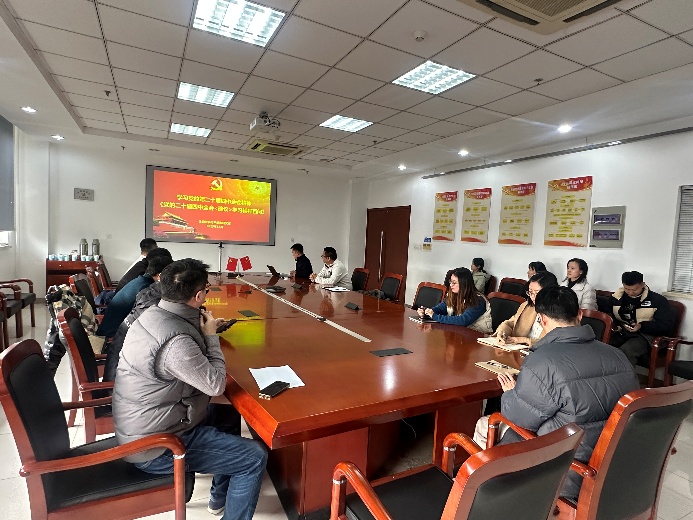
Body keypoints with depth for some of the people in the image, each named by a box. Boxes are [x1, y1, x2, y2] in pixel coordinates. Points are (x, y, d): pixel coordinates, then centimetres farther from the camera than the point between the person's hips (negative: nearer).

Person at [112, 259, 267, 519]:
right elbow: (216, 384, -21)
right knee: (255, 457, -6)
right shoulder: (175, 341, -33)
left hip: (139, 425, 10)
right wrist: (210, 336, -12)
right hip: (153, 446, -10)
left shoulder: (153, 314, -3)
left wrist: (203, 331, 2)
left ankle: (221, 497, 37)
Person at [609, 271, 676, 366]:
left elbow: (668, 324, -2)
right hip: (620, 332, 4)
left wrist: (642, 326, -15)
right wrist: (614, 325, -1)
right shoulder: (616, 297, 10)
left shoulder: (657, 300, -1)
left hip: (644, 335, -3)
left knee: (626, 351, -37)